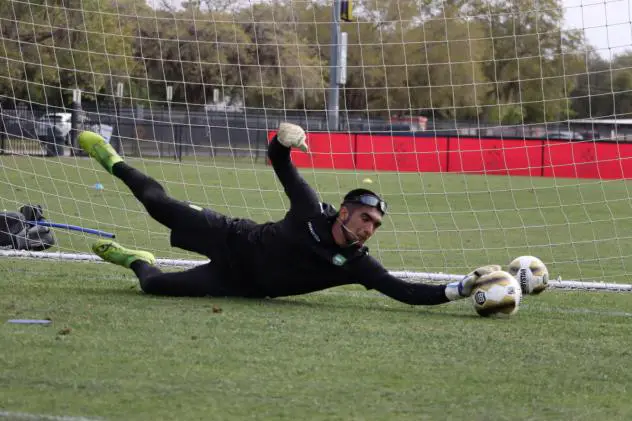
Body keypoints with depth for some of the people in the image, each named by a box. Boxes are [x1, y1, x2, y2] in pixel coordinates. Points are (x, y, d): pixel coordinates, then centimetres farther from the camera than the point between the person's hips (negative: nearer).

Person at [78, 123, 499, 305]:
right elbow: (278, 161, -14)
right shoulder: (312, 211, -23)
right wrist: (283, 140, -38)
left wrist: (461, 288, -45)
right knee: (160, 205, 4)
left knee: (155, 284, -2)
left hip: (241, 285, 1)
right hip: (235, 240, -1)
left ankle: (138, 262, 36)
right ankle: (116, 164, 37)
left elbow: (408, 292, -30)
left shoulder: (357, 265, -23)